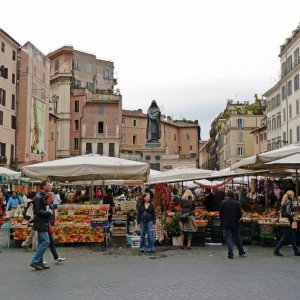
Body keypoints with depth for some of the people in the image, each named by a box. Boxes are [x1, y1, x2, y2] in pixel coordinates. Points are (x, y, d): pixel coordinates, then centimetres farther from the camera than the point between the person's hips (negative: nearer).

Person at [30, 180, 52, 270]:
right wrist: (49, 213, -13)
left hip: (44, 223, 10)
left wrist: (49, 209, 5)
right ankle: (35, 261, -7)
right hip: (40, 223, -10)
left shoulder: (44, 196, 15)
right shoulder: (38, 197, -15)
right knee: (45, 241, -12)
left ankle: (40, 262, 18)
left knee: (41, 242, 12)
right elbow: (38, 211, -21)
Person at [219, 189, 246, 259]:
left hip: (227, 223, -1)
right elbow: (240, 214, -3)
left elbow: (220, 213, -3)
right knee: (237, 237, 16)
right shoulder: (237, 203, -6)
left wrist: (223, 220, 11)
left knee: (229, 238, 1)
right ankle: (241, 251, 27)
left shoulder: (223, 203, -7)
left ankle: (230, 253, -4)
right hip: (235, 223, 1)